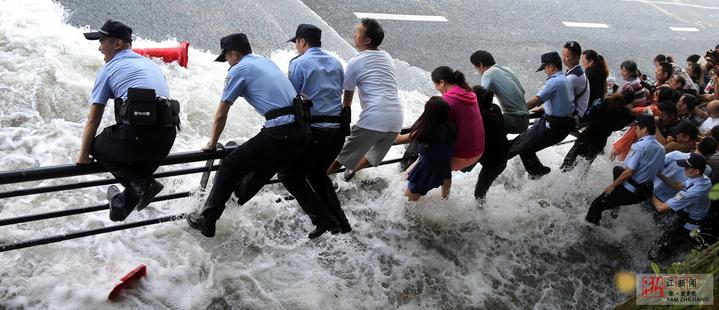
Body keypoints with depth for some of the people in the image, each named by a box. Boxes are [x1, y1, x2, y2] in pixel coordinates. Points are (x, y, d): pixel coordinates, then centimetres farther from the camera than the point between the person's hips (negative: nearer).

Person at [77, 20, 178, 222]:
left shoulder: (109, 69, 11)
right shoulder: (151, 64, 28)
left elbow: (94, 119, 11)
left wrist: (83, 156, 21)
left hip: (136, 132, -6)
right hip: (166, 140, 6)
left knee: (98, 147, 21)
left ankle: (142, 184, 3)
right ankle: (123, 205, 28)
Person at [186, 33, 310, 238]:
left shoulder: (238, 70, 2)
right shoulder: (268, 62, 25)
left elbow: (221, 115, 4)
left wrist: (211, 144, 19)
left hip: (279, 132, -8)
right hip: (303, 131, 8)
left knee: (230, 166, 6)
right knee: (264, 168, 29)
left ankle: (206, 222, 12)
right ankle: (237, 202, 48)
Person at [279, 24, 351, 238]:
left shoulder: (299, 63, -5)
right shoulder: (336, 63, 14)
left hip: (314, 130, -7)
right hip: (338, 130, 7)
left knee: (290, 175, 7)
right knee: (318, 174, 25)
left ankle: (323, 220, -3)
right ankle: (340, 221, 18)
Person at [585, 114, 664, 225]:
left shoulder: (640, 146, -20)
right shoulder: (661, 148, 4)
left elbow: (629, 172, -24)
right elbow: (657, 170, 14)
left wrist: (613, 185, -11)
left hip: (629, 191, -9)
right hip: (645, 193, 9)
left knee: (596, 205, 5)